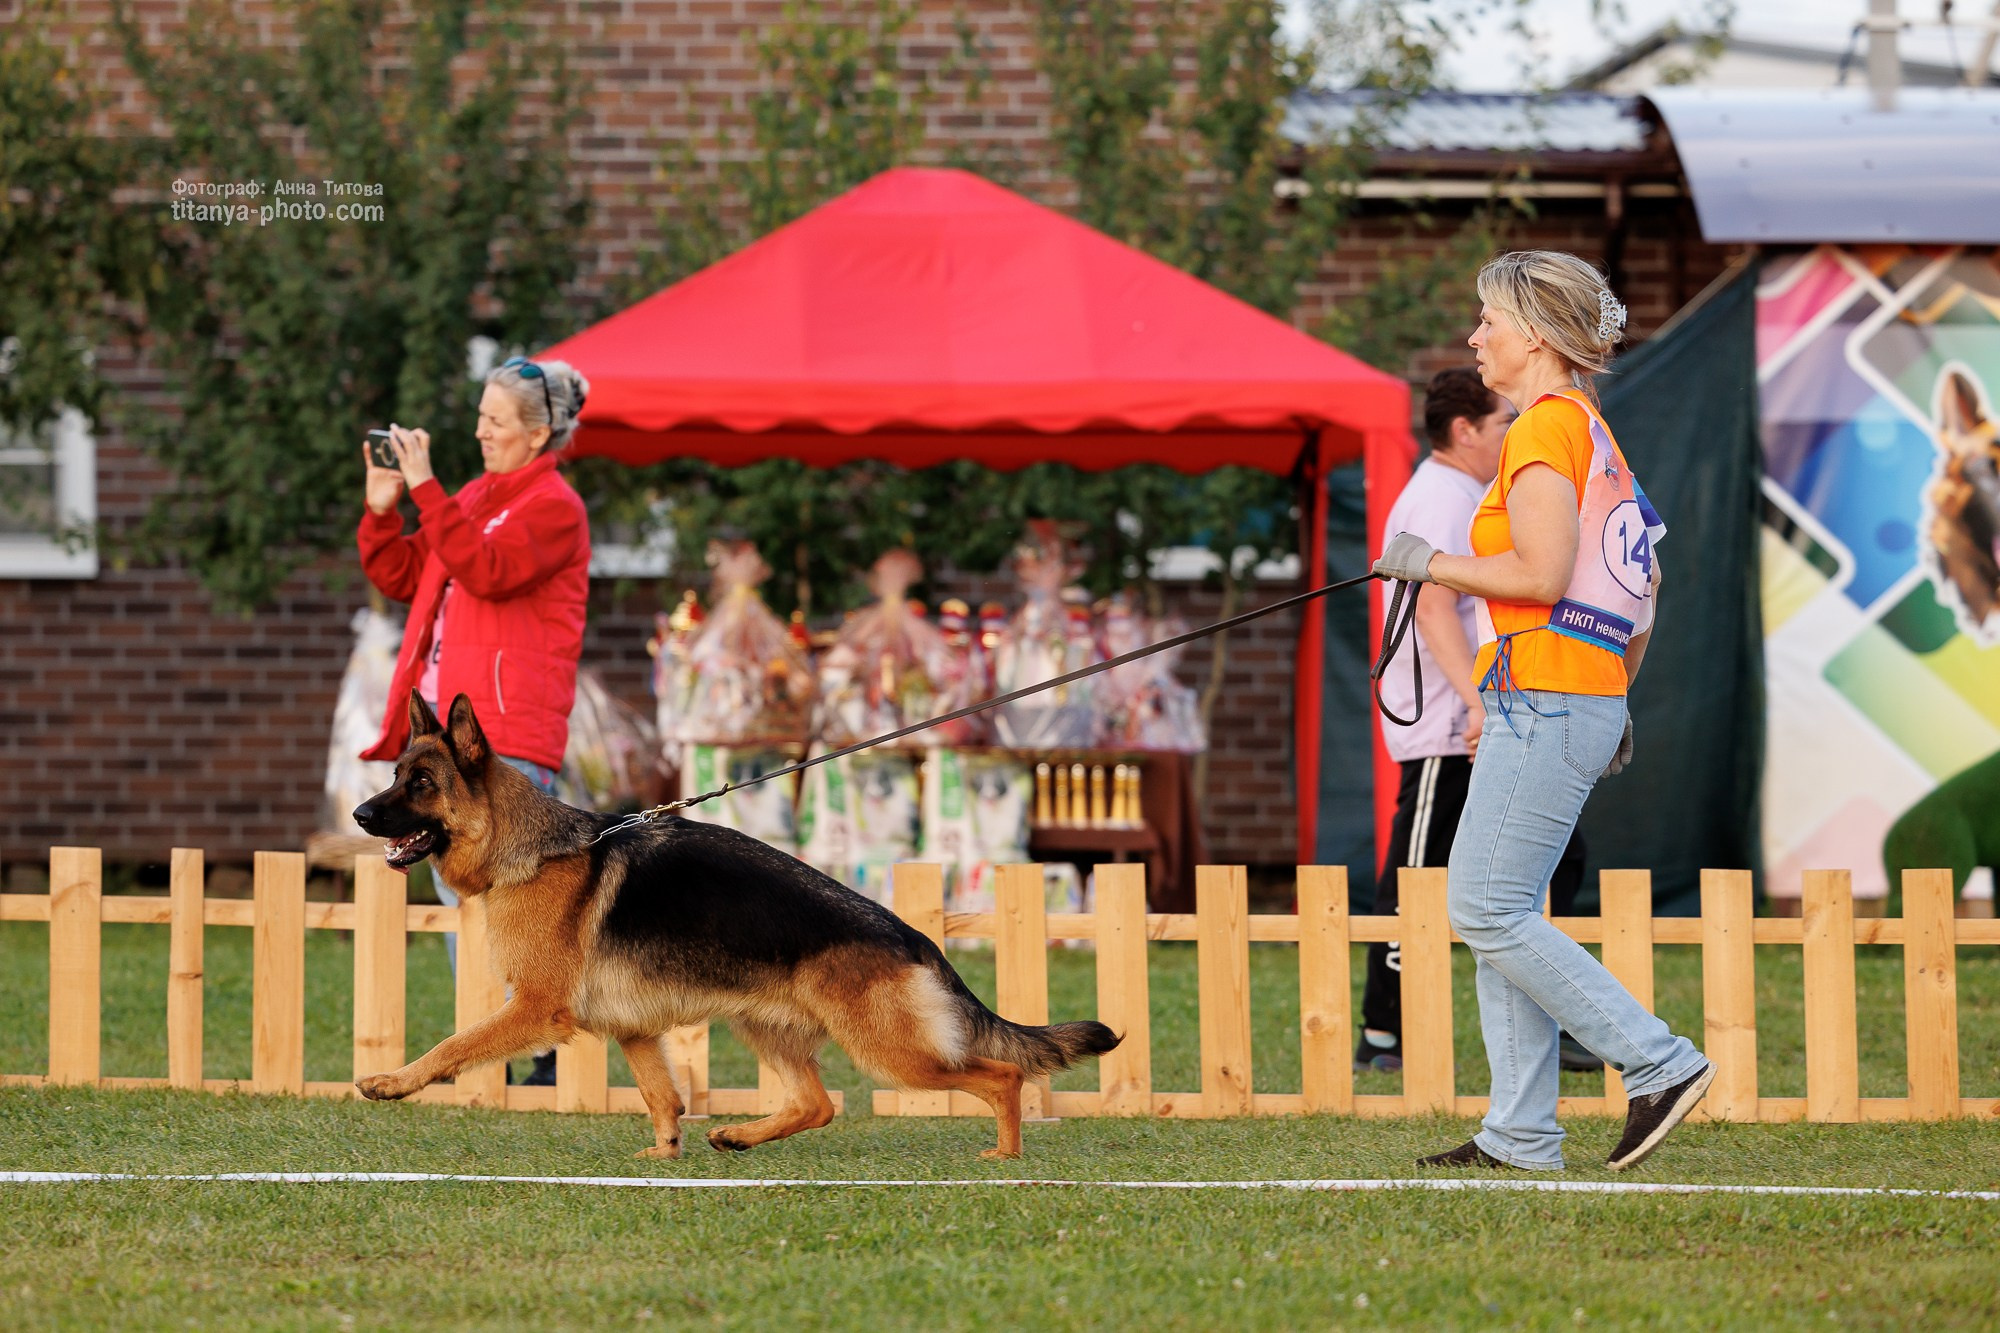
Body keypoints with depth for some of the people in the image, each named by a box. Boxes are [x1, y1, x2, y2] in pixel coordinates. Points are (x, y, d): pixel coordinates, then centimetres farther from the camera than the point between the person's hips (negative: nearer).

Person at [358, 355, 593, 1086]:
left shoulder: (554, 507, -6)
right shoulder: (476, 498, 20)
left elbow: (484, 569, -22)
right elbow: (403, 577, 22)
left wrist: (425, 489, -23)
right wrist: (382, 510, 7)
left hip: (507, 732, -9)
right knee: (458, 888, 8)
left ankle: (564, 1049, -8)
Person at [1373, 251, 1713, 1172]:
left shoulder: (1547, 427, -12)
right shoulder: (1591, 432, 18)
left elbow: (1542, 574, -21)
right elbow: (1643, 582, 22)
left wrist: (1431, 565, -9)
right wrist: (1619, 696, 27)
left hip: (1543, 704, -10)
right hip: (1589, 699, 10)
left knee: (1487, 911, -9)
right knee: (1497, 914, 10)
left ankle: (1660, 1064, -9)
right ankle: (1521, 1135, 8)